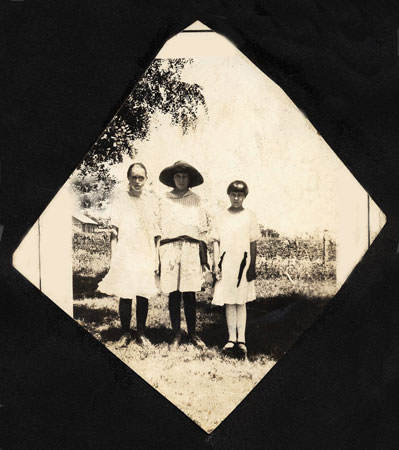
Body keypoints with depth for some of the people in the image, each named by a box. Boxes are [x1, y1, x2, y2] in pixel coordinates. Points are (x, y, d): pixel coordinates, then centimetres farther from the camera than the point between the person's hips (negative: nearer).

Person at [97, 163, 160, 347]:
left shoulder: (151, 200, 8)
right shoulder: (120, 200, 2)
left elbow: (156, 232, 12)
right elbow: (114, 232, 2)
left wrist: (156, 257, 7)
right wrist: (113, 258, -3)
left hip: (145, 254, 2)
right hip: (125, 254, -2)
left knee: (143, 294, 3)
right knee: (125, 294, -1)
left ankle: (141, 333, 15)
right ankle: (126, 333, 13)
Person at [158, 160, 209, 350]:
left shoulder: (196, 200, 10)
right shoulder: (165, 200, 9)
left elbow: (202, 231, 9)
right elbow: (159, 230, 9)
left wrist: (203, 257, 4)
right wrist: (158, 259, 3)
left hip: (191, 250, 0)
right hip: (170, 250, 0)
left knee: (190, 294, 1)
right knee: (173, 294, 2)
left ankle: (192, 334, 12)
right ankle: (176, 335, 10)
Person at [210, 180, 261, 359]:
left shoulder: (249, 216, 4)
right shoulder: (220, 216, 7)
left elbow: (253, 243, 4)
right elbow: (216, 242, 7)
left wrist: (252, 266, 0)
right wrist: (215, 264, -1)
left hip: (243, 263, -1)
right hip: (225, 263, 1)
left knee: (241, 302, 2)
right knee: (229, 303, 3)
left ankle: (241, 339, 6)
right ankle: (232, 339, 8)